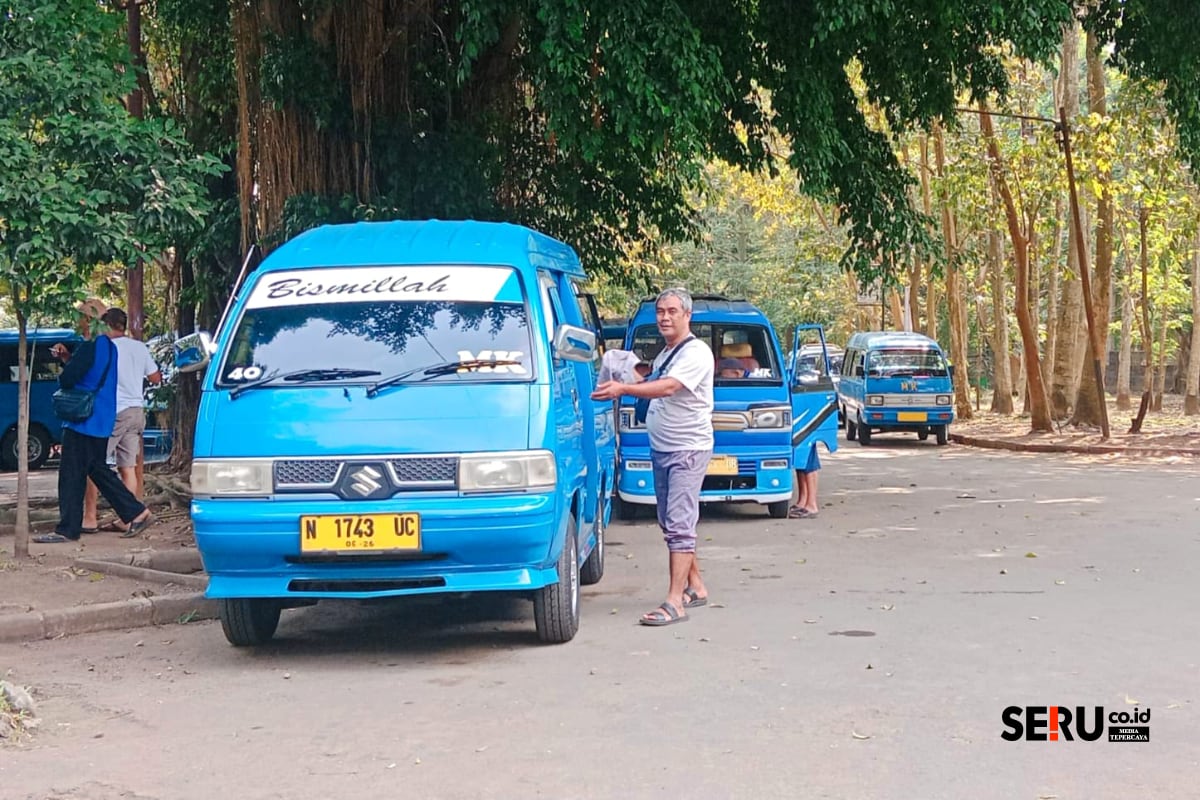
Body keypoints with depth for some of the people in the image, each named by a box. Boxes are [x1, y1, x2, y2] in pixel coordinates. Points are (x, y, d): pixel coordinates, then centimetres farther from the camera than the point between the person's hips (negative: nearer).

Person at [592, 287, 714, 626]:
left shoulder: (696, 353, -14)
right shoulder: (664, 355, 16)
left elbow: (668, 387, -29)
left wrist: (623, 388, -41)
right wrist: (632, 382, 3)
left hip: (688, 450, -9)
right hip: (661, 449, 9)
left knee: (679, 524, -14)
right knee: (671, 524, 13)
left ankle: (674, 602, -17)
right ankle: (695, 587, 25)